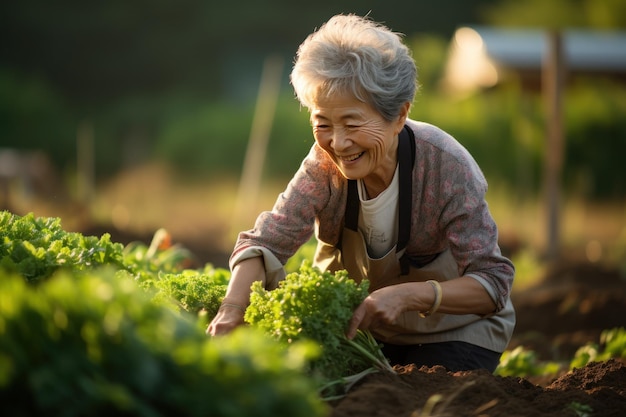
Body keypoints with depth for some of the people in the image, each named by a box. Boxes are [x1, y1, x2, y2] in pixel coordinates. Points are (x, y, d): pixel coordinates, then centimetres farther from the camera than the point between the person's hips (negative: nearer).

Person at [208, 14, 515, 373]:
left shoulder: (447, 166, -27)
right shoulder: (326, 163, -18)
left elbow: (494, 282, -26)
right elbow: (266, 242, -26)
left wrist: (408, 295, -43)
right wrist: (232, 311, -46)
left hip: (453, 333, -3)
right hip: (359, 324, 3)